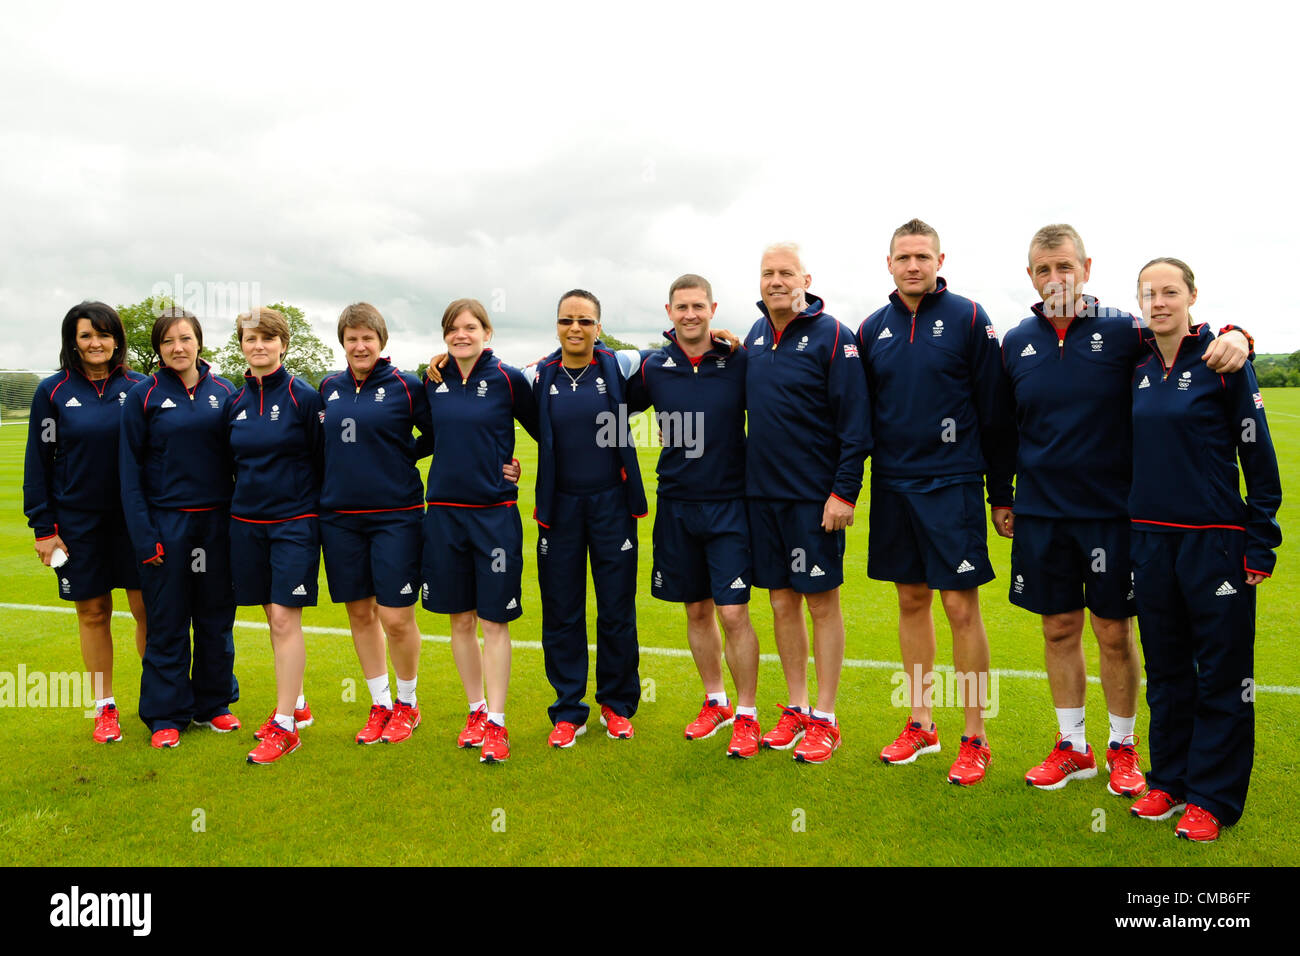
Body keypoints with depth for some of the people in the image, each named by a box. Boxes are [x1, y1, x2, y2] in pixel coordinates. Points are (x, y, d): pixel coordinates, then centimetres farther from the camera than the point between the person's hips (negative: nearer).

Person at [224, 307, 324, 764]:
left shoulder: (304, 397, -6)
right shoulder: (235, 401, 8)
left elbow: (324, 461, -3)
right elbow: (232, 463, 18)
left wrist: (322, 517, -2)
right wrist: (243, 499, 15)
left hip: (294, 521, -5)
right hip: (246, 522, 5)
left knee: (285, 618, -8)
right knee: (273, 617, 12)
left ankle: (285, 725, 0)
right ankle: (296, 704, 26)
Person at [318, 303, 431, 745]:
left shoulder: (405, 386, -4)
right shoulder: (328, 388, 9)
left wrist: (401, 457, -7)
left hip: (394, 515, -4)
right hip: (339, 517, 4)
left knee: (396, 617, -3)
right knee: (360, 613, 11)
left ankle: (407, 703, 19)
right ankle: (380, 704, 26)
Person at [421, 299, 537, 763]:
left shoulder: (508, 380, -5)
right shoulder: (432, 383, 7)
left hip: (495, 512, -4)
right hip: (444, 511, 4)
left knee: (494, 621, -1)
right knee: (461, 619, 11)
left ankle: (496, 724, 9)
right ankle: (476, 711, 26)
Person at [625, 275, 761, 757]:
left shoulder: (740, 363, -5)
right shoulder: (653, 368, 1)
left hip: (728, 505, -3)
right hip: (676, 505, 3)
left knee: (733, 613, -6)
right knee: (696, 611, 13)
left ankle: (747, 716, 10)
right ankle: (715, 702, 31)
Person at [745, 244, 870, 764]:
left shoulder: (832, 336, -9)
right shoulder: (755, 336, 10)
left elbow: (855, 422, -12)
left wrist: (844, 492, -15)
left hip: (814, 496, -6)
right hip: (762, 492, 6)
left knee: (822, 602, 3)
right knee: (783, 602, 12)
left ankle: (824, 719, 13)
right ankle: (796, 708, 24)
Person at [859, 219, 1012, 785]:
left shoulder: (968, 318, -3)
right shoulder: (873, 329, 9)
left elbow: (994, 412, -3)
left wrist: (1002, 493, -3)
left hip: (951, 484, -4)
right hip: (892, 485, 4)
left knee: (961, 607, -3)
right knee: (911, 601, 12)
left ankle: (974, 739, 11)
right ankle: (921, 724, 25)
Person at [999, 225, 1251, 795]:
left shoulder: (1122, 330, -5)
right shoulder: (1016, 343, 5)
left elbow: (1188, 337, -2)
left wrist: (1235, 337, -26)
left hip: (1111, 511, -2)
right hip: (1040, 513, 2)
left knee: (1114, 632, 7)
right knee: (1059, 630, 10)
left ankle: (1123, 748, 26)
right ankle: (1072, 748, 26)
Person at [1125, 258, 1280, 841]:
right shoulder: (1137, 371, 8)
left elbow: (1259, 457, -5)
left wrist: (1261, 544, -8)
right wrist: (1130, 535, 12)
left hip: (1216, 540, -5)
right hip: (1150, 537, 5)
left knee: (1221, 672, 4)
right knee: (1166, 668, 13)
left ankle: (1212, 797, 16)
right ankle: (1170, 779, 26)